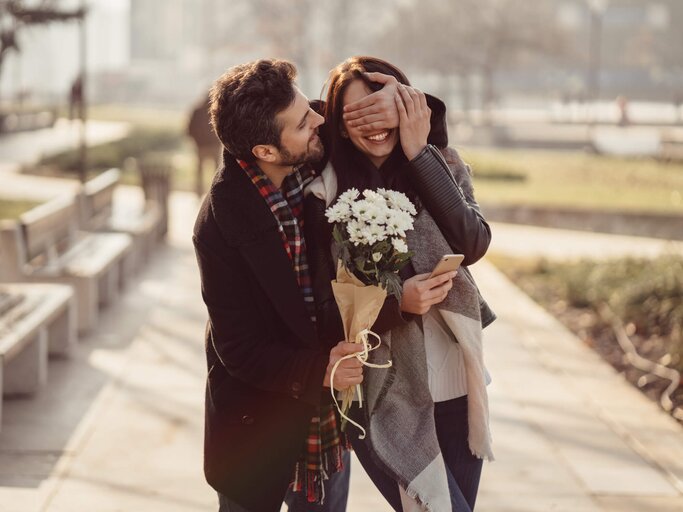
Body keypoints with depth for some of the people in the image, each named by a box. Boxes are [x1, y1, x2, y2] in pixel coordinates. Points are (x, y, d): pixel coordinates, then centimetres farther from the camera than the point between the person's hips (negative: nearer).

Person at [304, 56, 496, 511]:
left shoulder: (441, 164, 2)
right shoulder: (326, 193, -8)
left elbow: (473, 245, -16)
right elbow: (328, 313, -6)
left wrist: (418, 153, -16)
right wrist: (396, 301, -22)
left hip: (458, 386, 4)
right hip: (386, 398, -4)